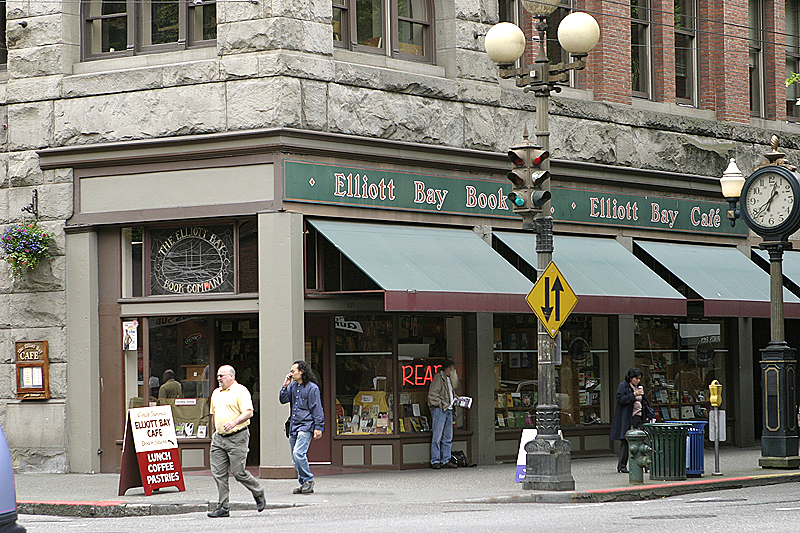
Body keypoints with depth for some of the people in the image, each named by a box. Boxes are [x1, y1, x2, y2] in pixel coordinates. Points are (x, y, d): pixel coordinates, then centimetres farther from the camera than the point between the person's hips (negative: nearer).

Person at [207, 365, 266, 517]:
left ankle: (258, 494, 18)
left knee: (238, 472, -6)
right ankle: (224, 507, 2)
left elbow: (248, 412, -16)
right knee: (218, 473, -1)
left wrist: (234, 422, -31)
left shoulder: (241, 391, -6)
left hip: (237, 437, -7)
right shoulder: (216, 393, 17)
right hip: (219, 438, 7)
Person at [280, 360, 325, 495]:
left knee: (298, 453, -21)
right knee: (295, 458, 7)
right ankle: (304, 483, 15)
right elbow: (283, 400, 14)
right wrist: (285, 386, 2)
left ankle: (308, 480, -8)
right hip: (294, 426, 8)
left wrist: (318, 427, -12)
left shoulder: (312, 388, -7)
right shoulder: (293, 386, 15)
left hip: (306, 426, -8)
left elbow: (317, 409, -8)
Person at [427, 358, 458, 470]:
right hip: (439, 410, -9)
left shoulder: (449, 378, 20)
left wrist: (455, 398, 15)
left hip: (448, 409, 9)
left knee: (448, 437, 8)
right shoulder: (439, 377, -7)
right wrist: (439, 404, -16)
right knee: (437, 437, -8)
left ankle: (446, 460, 12)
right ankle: (435, 461, -7)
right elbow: (432, 394, -13)